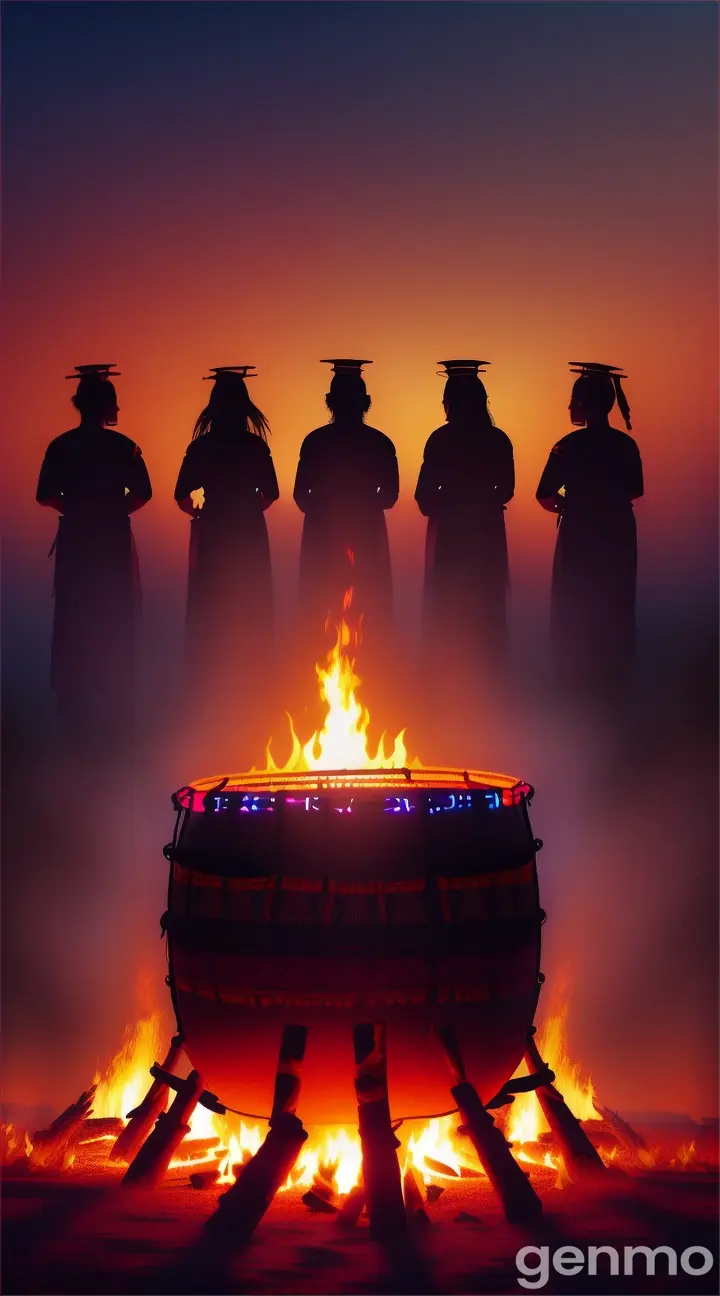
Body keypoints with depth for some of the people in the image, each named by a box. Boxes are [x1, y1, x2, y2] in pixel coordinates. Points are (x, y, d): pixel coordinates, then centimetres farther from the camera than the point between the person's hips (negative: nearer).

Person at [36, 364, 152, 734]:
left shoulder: (60, 446, -5)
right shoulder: (123, 446, -8)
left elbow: (45, 496, -7)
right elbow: (142, 493, -10)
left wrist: (74, 507, 10)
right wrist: (114, 508, 6)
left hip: (75, 539, 1)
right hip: (114, 539, -1)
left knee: (74, 620, 10)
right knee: (115, 621, 11)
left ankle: (76, 704, 11)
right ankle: (114, 701, 15)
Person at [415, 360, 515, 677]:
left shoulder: (441, 440, -12)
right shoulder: (498, 440, -3)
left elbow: (425, 495, -11)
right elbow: (506, 490, 3)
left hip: (449, 531, -3)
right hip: (487, 531, 3)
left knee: (448, 605, 8)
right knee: (484, 604, 13)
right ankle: (484, 667, 18)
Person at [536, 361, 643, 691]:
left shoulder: (570, 445, -15)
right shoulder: (626, 444, -3)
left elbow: (545, 496, -16)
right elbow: (635, 490, 9)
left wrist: (564, 504, 4)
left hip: (580, 533, -4)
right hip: (618, 532, 4)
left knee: (575, 606, 10)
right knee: (615, 605, 17)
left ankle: (577, 671, 15)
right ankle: (613, 667, 24)